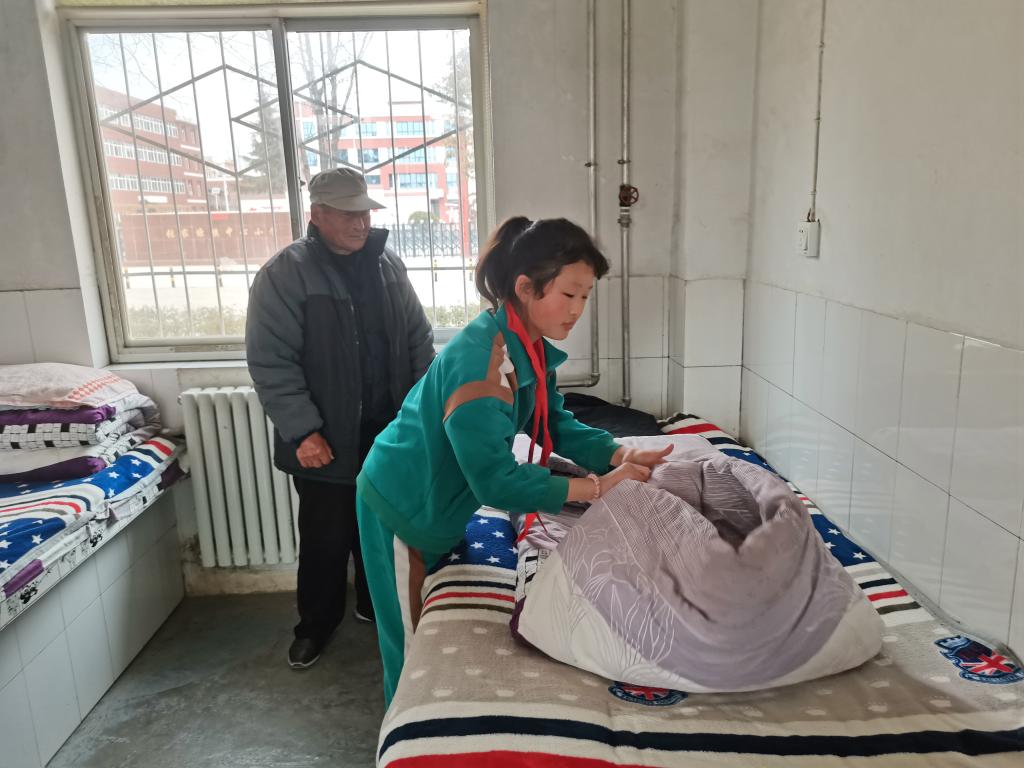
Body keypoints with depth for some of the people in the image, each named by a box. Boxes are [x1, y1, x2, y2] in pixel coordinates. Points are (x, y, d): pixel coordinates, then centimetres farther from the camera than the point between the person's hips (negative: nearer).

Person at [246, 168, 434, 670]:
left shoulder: (387, 265, 5)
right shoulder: (284, 274, -11)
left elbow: (418, 338, 10)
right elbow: (270, 361, -15)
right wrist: (302, 431, -18)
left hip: (389, 432, 5)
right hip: (327, 439, -4)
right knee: (325, 538, 9)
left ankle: (376, 604, 40)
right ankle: (316, 623, 31)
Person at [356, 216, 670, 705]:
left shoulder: (531, 349, -4)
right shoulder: (480, 360, -34)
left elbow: (557, 425, 0)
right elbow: (497, 481, -36)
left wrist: (621, 455, -16)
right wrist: (599, 487, -32)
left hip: (442, 505, 9)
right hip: (402, 509, -8)